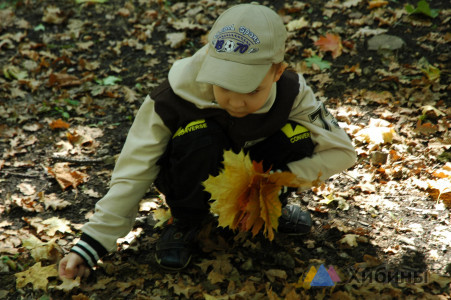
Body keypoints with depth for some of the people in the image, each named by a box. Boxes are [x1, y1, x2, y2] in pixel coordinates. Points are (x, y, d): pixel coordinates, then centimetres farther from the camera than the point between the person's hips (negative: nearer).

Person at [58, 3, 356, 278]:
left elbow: (342, 151, -20)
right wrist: (90, 247, -31)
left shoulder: (291, 94, -26)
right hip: (195, 176, -2)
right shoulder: (174, 97, -32)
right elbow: (133, 174, -26)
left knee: (300, 137, -28)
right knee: (200, 134, -36)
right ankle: (185, 223, -9)